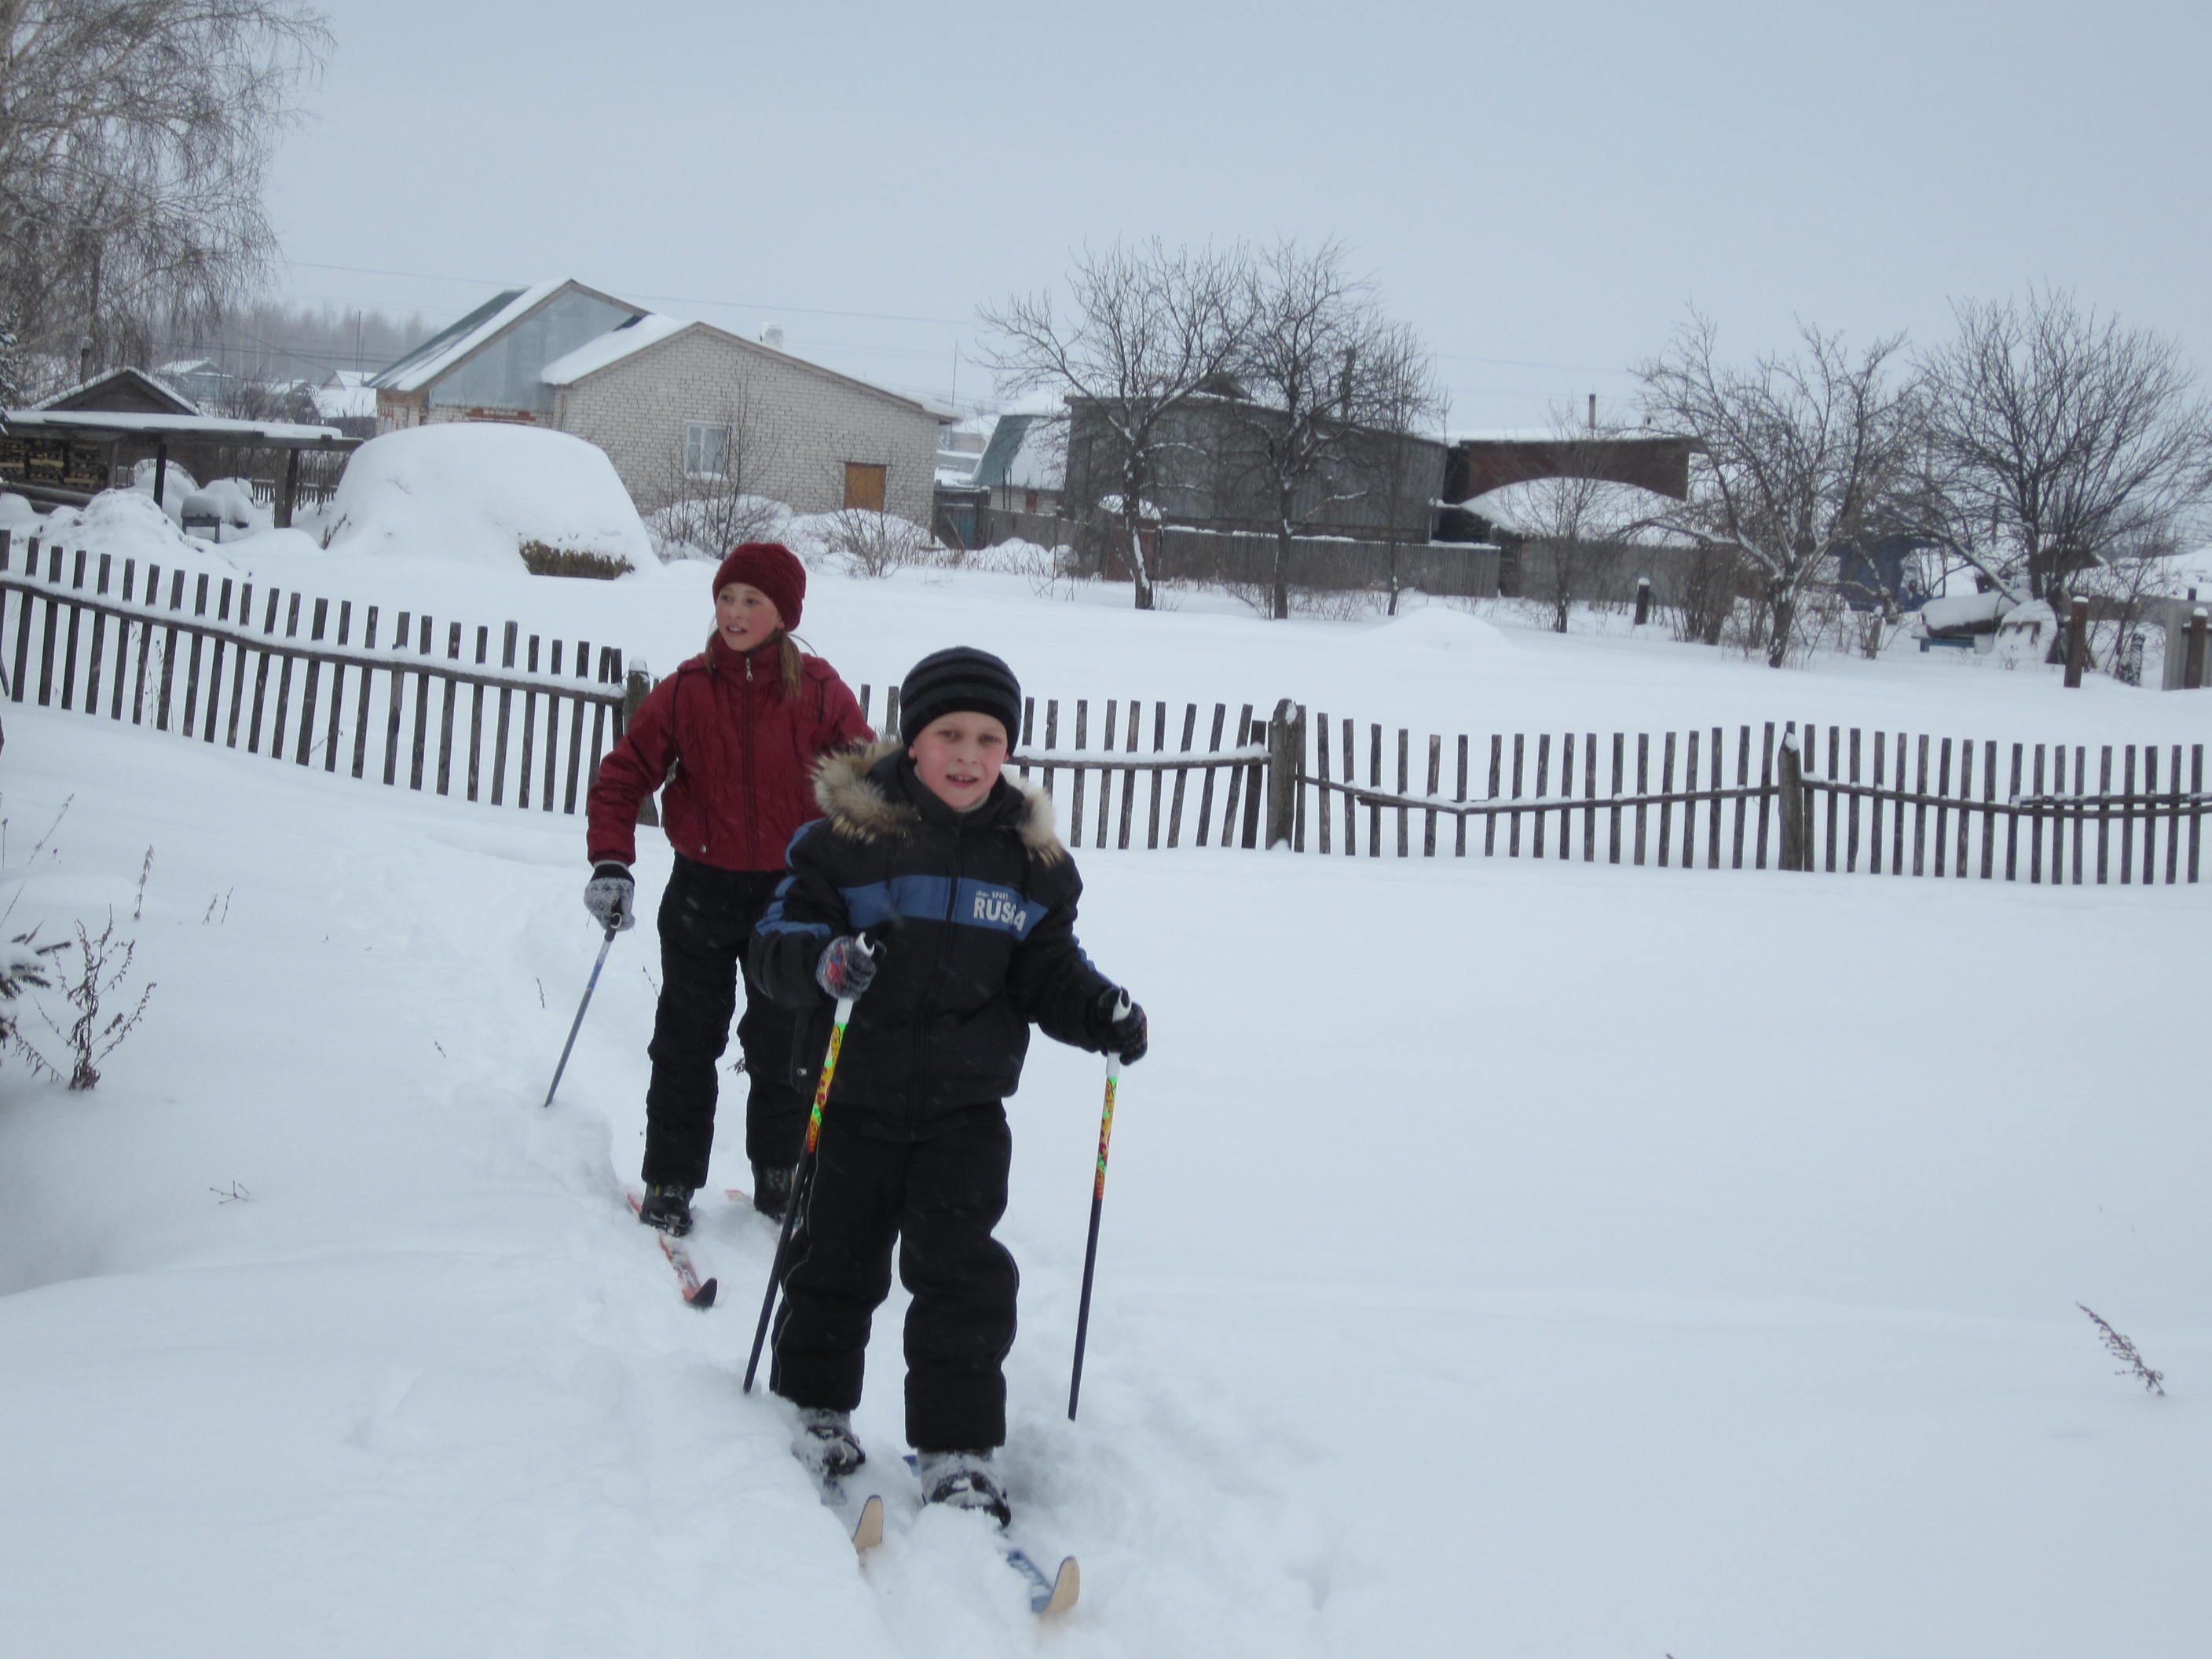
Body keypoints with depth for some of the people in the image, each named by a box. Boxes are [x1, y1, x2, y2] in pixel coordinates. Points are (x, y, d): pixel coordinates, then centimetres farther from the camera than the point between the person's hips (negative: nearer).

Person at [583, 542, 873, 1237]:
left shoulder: (818, 692, -5)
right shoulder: (685, 690, -4)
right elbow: (625, 774, -1)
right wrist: (610, 862, -12)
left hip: (790, 896, 0)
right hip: (702, 889, 0)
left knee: (782, 1049, 9)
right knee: (686, 1044, 7)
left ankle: (779, 1175, 25)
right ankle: (670, 1181, 18)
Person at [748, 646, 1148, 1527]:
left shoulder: (1029, 857, 4)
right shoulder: (846, 835, -7)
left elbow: (1047, 971, 9)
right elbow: (778, 936, -7)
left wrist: (1100, 1013, -10)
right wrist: (823, 961, -28)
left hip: (967, 1107, 1)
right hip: (853, 1096, -1)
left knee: (962, 1272, -3)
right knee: (836, 1257, 10)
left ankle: (958, 1449, 6)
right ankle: (816, 1408, 31)